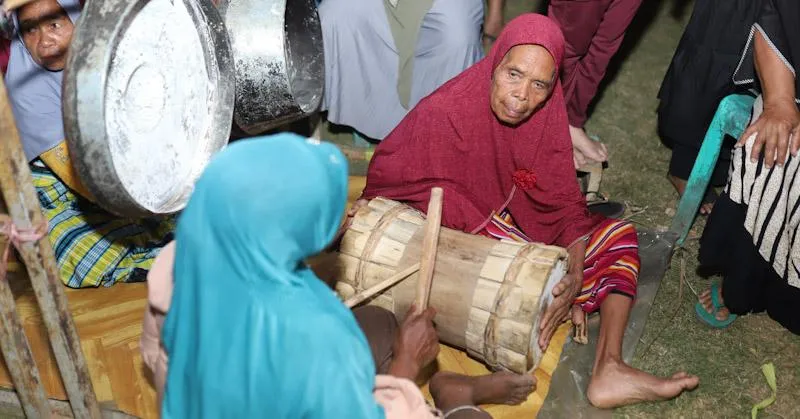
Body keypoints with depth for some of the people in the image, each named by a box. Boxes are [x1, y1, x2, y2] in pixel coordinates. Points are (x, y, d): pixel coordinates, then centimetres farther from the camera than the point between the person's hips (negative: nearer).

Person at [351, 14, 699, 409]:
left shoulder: (547, 111, -9)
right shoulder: (443, 113, -22)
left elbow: (563, 200, -7)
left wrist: (576, 272, -24)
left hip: (520, 226, 6)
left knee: (618, 236, -5)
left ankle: (609, 369, -17)